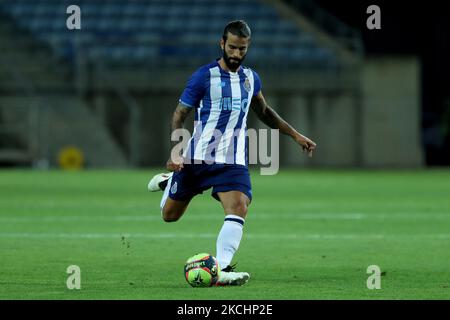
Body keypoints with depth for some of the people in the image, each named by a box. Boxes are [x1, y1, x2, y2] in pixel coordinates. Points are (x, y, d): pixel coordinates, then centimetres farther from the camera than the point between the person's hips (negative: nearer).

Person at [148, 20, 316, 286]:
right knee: (170, 215, 10)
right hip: (196, 158, -3)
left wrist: (295, 135, 22)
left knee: (238, 209, -23)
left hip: (233, 161, 3)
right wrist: (176, 151, -19)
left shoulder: (251, 78, 9)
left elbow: (264, 112, 27)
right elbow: (179, 115, -5)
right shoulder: (204, 76, -8)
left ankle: (222, 270, -28)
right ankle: (168, 182, 44)